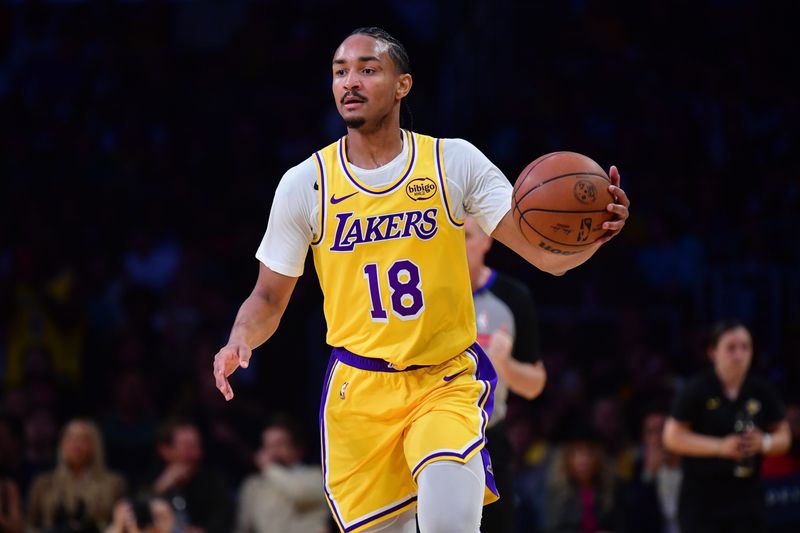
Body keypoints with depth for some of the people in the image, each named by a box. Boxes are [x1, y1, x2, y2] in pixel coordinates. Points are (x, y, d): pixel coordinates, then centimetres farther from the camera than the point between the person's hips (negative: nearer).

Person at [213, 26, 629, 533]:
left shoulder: (455, 162, -2)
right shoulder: (305, 183, 1)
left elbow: (548, 254, -6)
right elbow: (269, 298, 10)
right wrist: (240, 342, -12)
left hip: (448, 380, -2)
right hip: (358, 389, 2)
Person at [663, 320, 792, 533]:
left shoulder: (762, 391, 4)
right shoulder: (696, 391, -6)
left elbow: (783, 437, 12)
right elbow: (673, 437, -8)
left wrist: (764, 442, -12)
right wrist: (720, 446, -17)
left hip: (746, 496, 3)